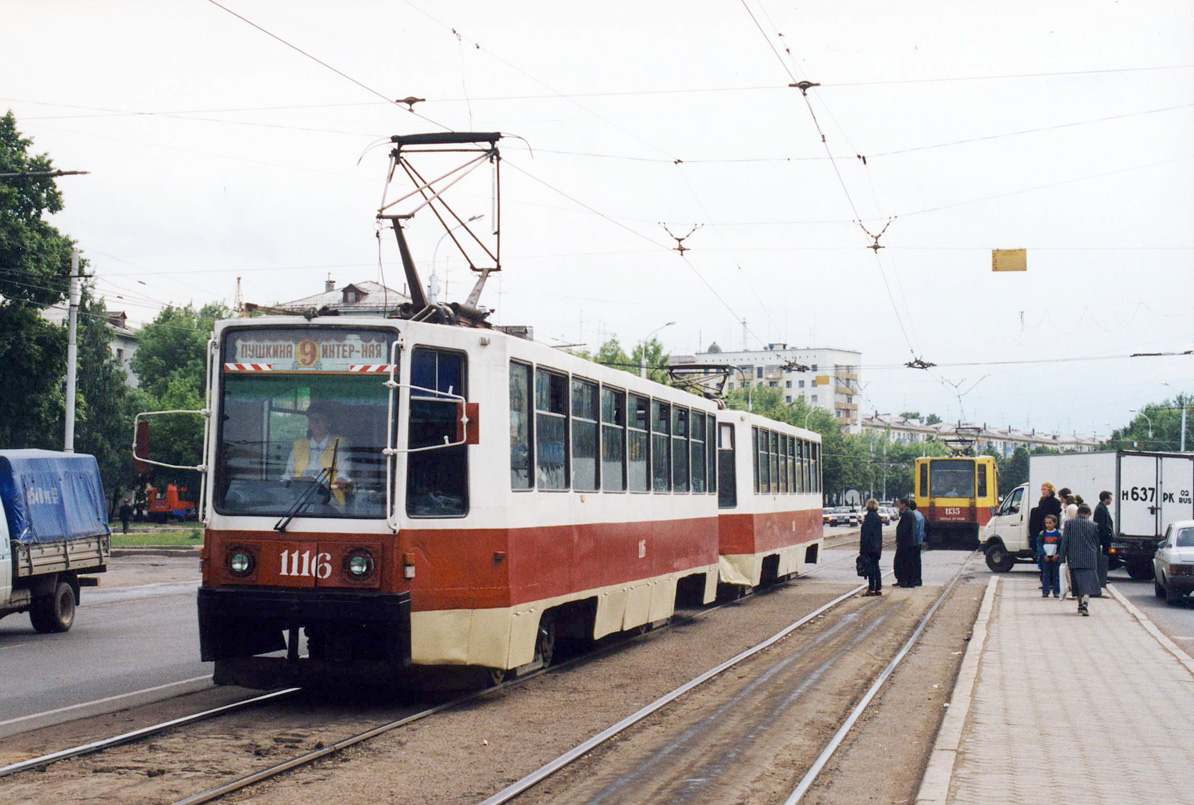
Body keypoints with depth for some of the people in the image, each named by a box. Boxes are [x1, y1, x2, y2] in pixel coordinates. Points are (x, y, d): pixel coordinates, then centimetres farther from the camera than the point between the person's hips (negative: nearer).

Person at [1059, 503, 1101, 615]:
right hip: (1090, 560, -1)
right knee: (1088, 582, -5)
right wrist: (1097, 562, 22)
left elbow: (1064, 542, 0)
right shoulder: (1094, 526, 3)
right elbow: (1097, 545, 11)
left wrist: (1063, 559, 4)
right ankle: (1085, 603, -25)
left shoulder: (1069, 524, 1)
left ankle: (1080, 605, 22)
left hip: (1074, 559, 1)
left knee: (1077, 583, 13)